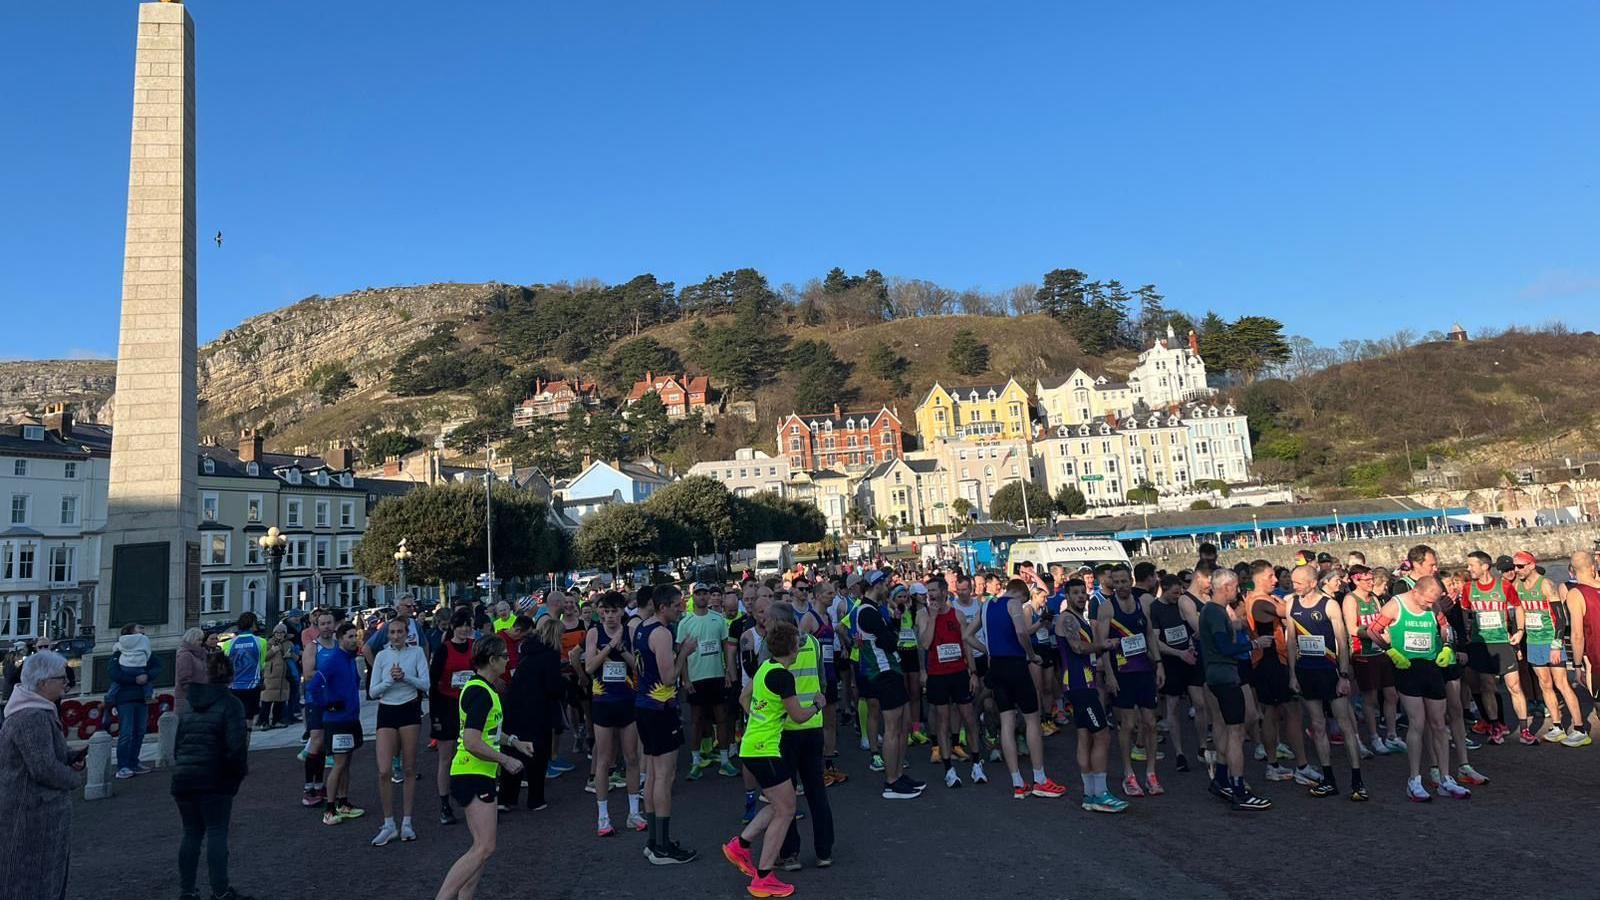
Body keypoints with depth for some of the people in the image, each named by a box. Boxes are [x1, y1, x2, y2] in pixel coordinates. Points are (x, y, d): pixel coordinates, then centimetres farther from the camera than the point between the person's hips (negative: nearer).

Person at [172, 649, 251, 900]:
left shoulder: (191, 704, 11)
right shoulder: (230, 703, -9)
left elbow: (178, 742, 16)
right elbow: (236, 746, -17)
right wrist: (241, 771, -2)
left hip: (183, 778, 6)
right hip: (214, 779, -6)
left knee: (191, 833, 15)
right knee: (217, 833, 1)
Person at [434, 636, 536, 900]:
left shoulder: (482, 688, 13)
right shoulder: (480, 692, -19)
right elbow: (473, 743, -26)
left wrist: (514, 741, 22)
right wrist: (506, 760, -16)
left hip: (480, 775, 11)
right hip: (472, 776, -11)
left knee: (484, 846, 12)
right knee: (484, 848, -14)